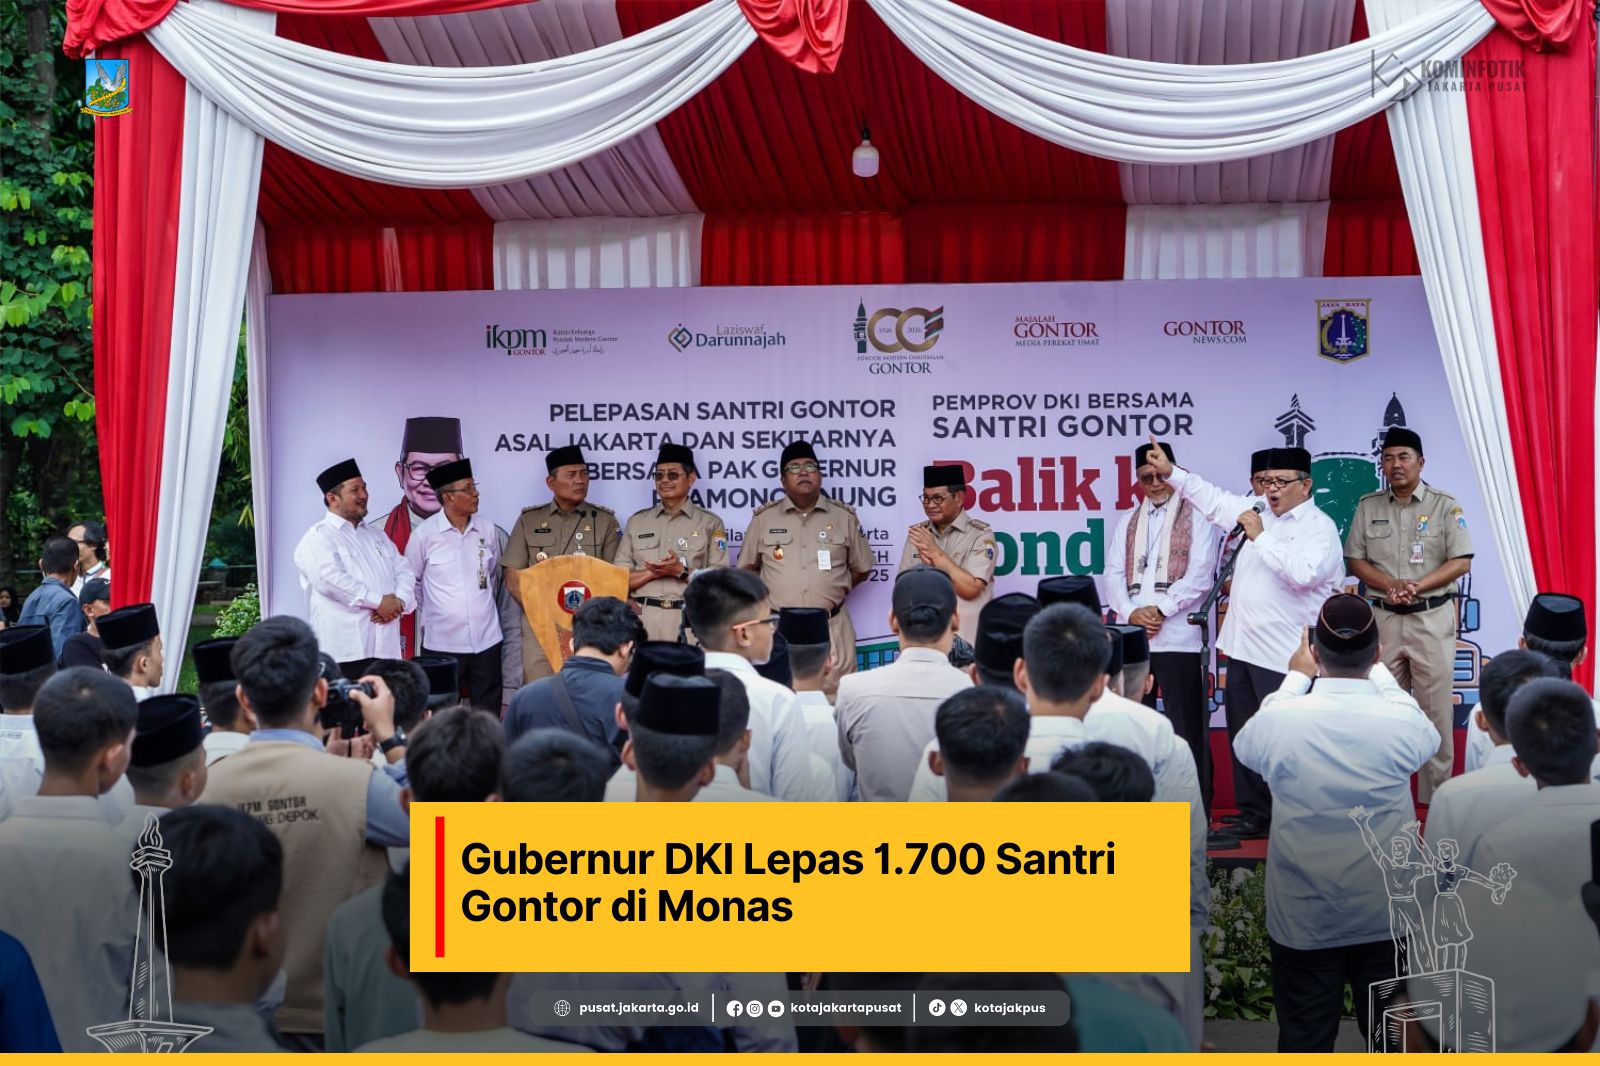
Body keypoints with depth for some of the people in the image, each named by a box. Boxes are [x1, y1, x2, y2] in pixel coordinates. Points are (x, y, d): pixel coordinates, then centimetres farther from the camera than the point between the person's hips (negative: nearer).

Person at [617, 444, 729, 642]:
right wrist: (654, 572, -7)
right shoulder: (636, 522, 16)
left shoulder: (710, 524, 9)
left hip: (688, 620, -2)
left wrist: (681, 571, -11)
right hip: (643, 621, 2)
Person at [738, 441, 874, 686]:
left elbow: (862, 569, 17)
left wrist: (835, 592, 10)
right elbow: (748, 568, 18)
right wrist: (764, 598, 10)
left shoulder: (844, 517, 7)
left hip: (831, 628, 0)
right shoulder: (763, 518, 6)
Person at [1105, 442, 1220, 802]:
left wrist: (1159, 609, -12)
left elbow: (1200, 574, -6)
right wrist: (1131, 613, -6)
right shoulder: (1128, 522, 18)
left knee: (1185, 725, -4)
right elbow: (1113, 574, 12)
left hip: (1178, 636, -5)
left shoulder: (1196, 516, 3)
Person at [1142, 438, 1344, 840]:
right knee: (1243, 734, 13)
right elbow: (1215, 500, 26)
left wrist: (1260, 537, -19)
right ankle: (1253, 812, 23)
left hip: (1283, 655, -8)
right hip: (1242, 647, 8)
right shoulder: (1258, 511, 13)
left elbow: (1301, 574, -26)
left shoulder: (1319, 528, -10)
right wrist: (1171, 472, 22)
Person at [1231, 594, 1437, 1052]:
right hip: (1386, 914, 1)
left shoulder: (1280, 721, -18)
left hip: (1302, 917, 0)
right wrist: (1378, 673, 19)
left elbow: (1245, 745, 7)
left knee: (1304, 1038, 12)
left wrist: (1296, 678, 16)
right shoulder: (1402, 722, -17)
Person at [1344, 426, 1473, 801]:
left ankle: (1435, 797, 4)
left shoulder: (1444, 506, -2)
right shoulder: (1368, 506, 6)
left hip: (1432, 617, -2)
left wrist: (1417, 586, -17)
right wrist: (1390, 584, -13)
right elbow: (1355, 559, 5)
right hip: (1384, 618, 3)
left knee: (1436, 708, -2)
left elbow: (1462, 562, -5)